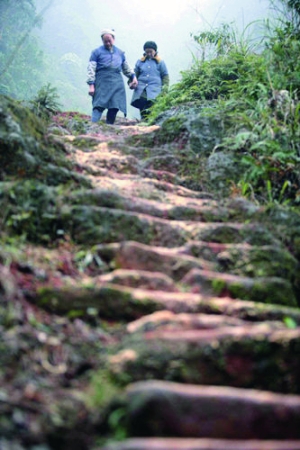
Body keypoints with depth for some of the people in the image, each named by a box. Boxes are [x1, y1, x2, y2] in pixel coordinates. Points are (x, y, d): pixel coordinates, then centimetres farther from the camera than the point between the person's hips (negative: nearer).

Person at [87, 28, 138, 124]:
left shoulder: (120, 53, 21)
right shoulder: (97, 52, 8)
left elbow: (126, 68, 31)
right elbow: (91, 69, 1)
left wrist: (133, 76, 15)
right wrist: (91, 85, -9)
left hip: (117, 84, 4)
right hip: (102, 83, -4)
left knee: (114, 108, -4)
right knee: (98, 107, -16)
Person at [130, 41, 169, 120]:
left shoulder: (160, 62, 12)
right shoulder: (140, 62, 17)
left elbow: (165, 76, 14)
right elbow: (135, 74, 23)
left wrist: (164, 89, 2)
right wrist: (132, 83, 3)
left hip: (154, 91, -3)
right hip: (141, 91, 3)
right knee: (143, 112, -4)